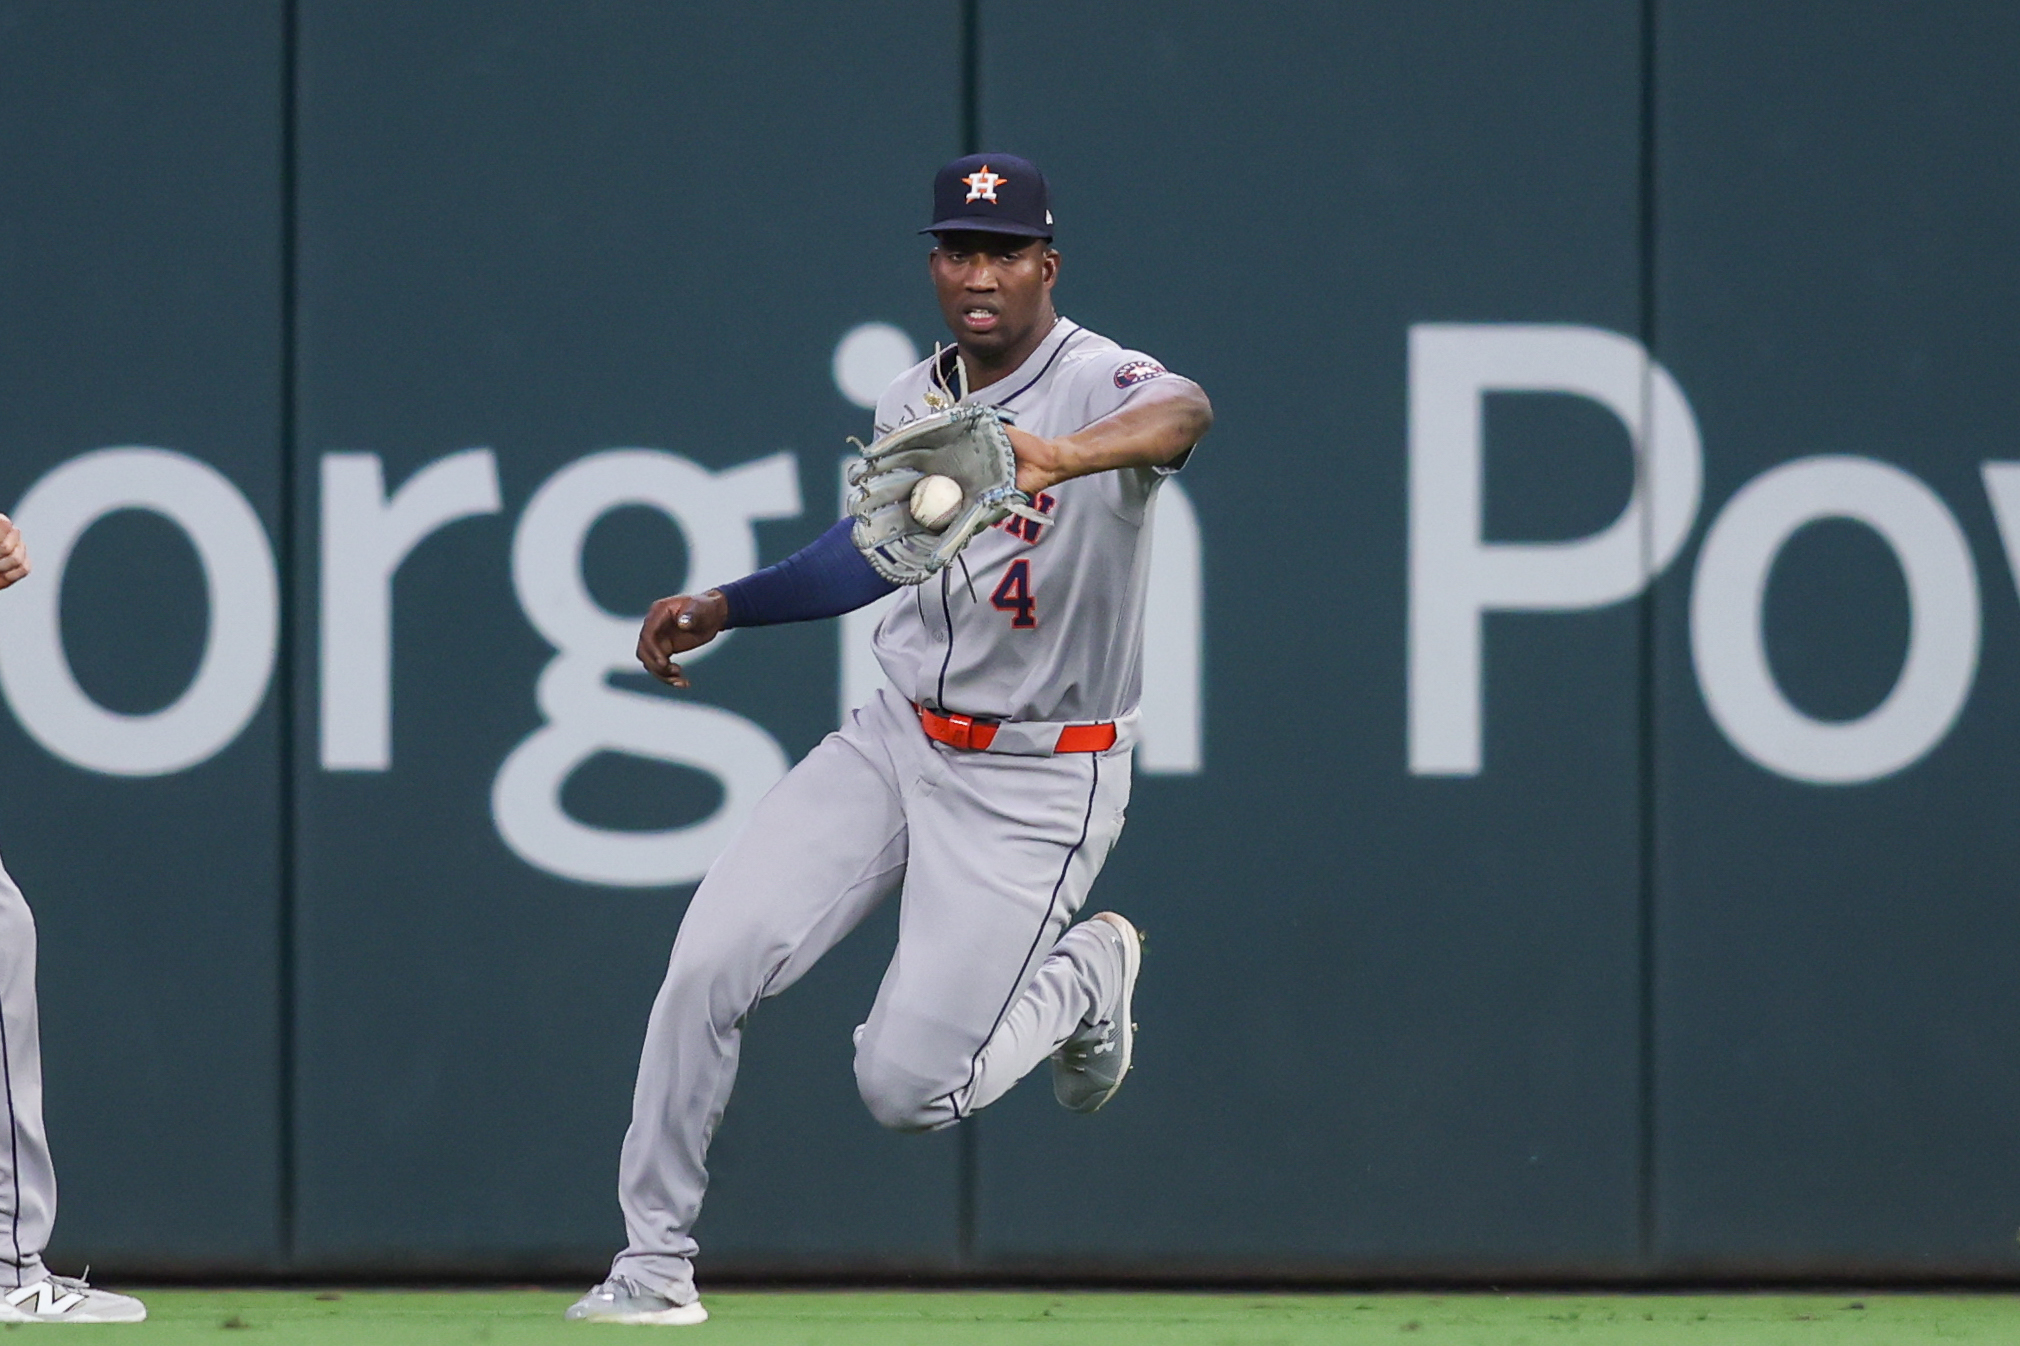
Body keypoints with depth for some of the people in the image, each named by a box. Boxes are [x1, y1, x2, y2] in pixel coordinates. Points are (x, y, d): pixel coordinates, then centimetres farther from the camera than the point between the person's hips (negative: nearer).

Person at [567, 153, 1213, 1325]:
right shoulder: (912, 404, 4)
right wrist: (723, 608, 14)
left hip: (1038, 779, -6)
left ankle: (1084, 972, 20)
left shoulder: (1097, 382, -19)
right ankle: (656, 1264, 3)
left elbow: (1184, 413, -45)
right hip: (898, 741, 6)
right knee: (709, 965, -11)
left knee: (907, 1086, -11)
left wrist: (1065, 456, -66)